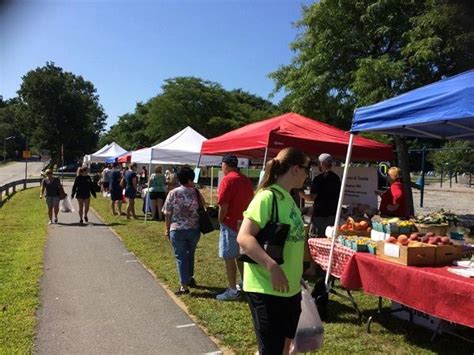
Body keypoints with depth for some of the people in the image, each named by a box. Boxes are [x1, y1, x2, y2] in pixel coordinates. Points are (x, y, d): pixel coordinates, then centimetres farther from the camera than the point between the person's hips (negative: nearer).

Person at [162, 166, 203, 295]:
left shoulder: (173, 193, -8)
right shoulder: (196, 192, -3)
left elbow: (167, 213, -5)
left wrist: (168, 229, 5)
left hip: (177, 230, -3)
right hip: (194, 229, 3)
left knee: (181, 257, 6)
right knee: (190, 254, 22)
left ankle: (184, 286, 8)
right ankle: (190, 278, 37)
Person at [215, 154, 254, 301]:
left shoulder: (228, 180, -15)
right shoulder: (247, 180, 8)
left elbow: (223, 205, -19)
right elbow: (249, 201, 11)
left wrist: (220, 221, -6)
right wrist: (244, 217, 15)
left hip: (230, 224, -8)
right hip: (244, 223, 8)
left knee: (229, 257, 2)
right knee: (240, 255, 19)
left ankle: (233, 291, 9)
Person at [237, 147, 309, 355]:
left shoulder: (288, 198, 10)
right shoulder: (267, 197, -18)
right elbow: (243, 238, -26)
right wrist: (273, 267, -34)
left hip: (290, 288, 9)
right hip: (266, 289, -9)